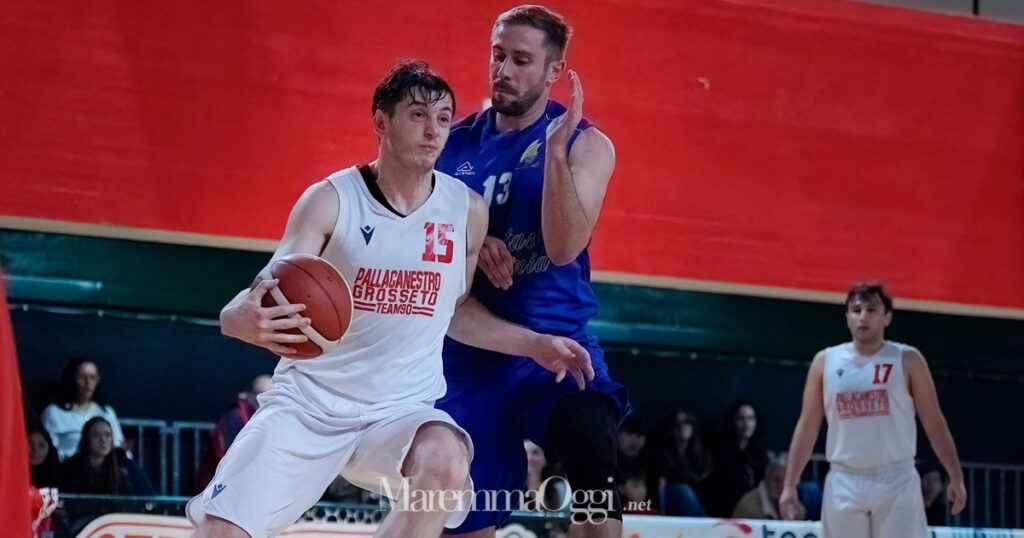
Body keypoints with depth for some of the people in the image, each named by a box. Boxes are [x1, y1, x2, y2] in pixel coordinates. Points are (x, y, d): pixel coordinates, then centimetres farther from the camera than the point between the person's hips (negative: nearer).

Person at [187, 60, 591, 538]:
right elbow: (264, 295, -14)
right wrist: (247, 319, -37)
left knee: (445, 463, -34)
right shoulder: (330, 201, -8)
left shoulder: (466, 210, 2)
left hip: (402, 408, 1)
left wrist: (534, 344, 7)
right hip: (310, 397, -1)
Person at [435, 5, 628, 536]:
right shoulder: (455, 141, 6)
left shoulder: (585, 145, -5)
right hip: (468, 351, 3)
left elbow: (563, 248, -17)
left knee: (593, 453, -31)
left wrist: (556, 148, -26)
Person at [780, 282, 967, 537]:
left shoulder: (907, 360, 1)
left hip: (896, 481, -2)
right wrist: (790, 484, 3)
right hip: (844, 483, 2)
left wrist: (956, 477, -3)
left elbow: (934, 422, 2)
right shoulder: (825, 361, 6)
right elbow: (807, 427, 8)